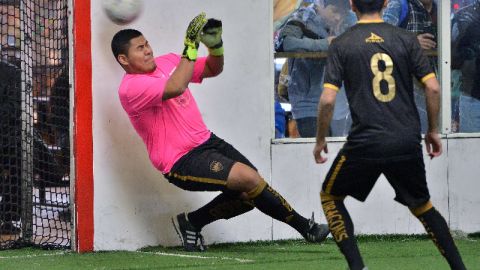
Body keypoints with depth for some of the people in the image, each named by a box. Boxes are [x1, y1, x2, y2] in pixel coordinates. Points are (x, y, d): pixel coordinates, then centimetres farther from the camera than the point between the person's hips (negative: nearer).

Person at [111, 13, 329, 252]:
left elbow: (212, 69, 18)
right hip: (181, 162, -9)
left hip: (206, 141, 9)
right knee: (249, 178, -21)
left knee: (250, 194, 1)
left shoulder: (168, 62, 9)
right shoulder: (130, 88, -17)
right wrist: (191, 47, -31)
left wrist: (215, 45, -2)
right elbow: (176, 88, -33)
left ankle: (192, 222, 17)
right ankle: (305, 227, -4)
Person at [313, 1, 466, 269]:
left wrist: (320, 141, 7)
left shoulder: (341, 45, -1)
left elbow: (328, 99, -7)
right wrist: (433, 131, 12)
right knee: (422, 205, 21)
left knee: (330, 197, 18)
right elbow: (433, 88, -1)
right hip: (408, 142, 3)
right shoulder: (406, 39, 3)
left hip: (365, 143, -2)